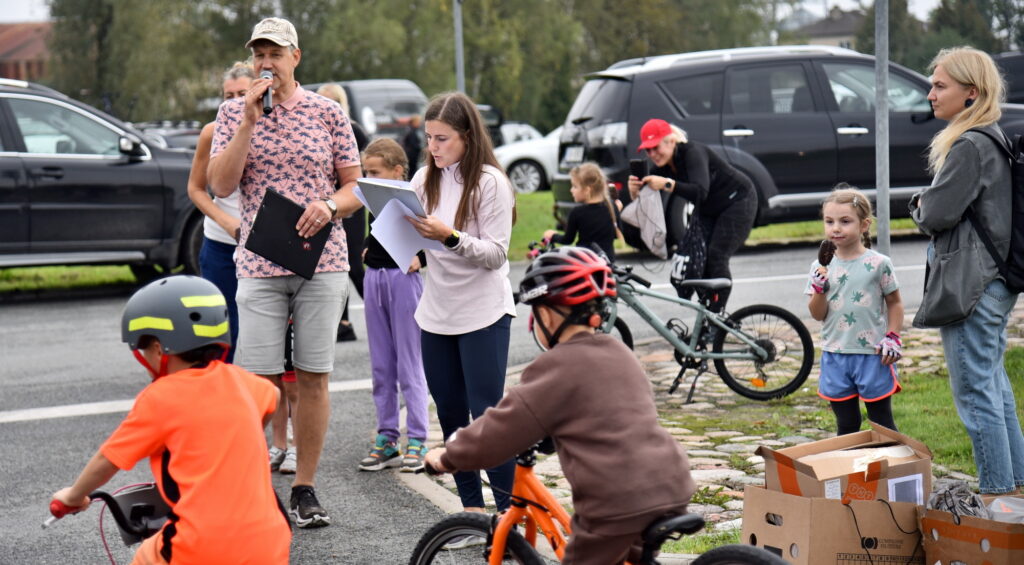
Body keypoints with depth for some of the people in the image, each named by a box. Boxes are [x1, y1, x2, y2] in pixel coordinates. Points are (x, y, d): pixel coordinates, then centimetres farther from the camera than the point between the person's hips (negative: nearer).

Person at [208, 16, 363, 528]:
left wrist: (330, 205, -13)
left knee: (313, 378, 3)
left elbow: (356, 187, 9)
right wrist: (250, 120, -11)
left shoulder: (327, 112, 6)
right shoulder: (234, 113, 6)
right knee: (258, 380, -4)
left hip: (322, 262, 1)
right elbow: (220, 184, -6)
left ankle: (304, 488, 13)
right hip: (259, 266, -1)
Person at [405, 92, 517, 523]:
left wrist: (450, 236, -27)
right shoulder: (424, 180, 7)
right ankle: (471, 507, 18)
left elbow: (496, 254, -14)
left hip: (484, 312, -6)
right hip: (436, 310, 6)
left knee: (487, 412, -7)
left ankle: (508, 507, 0)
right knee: (450, 413, 9)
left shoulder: (490, 182, -10)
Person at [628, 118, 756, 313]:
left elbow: (701, 191, -45)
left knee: (716, 258, -17)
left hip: (737, 201, -7)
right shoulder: (662, 165, -9)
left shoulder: (692, 152, -30)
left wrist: (667, 184, -55)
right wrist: (635, 192, -33)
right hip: (707, 210, 7)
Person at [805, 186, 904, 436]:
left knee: (882, 421, 6)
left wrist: (893, 338, -5)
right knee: (846, 424, 11)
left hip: (872, 354, -3)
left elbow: (894, 303, 5)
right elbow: (817, 314, 2)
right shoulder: (821, 267, 3)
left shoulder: (878, 263, -5)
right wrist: (819, 287, -14)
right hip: (835, 356, 3)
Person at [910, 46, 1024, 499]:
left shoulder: (969, 147, -18)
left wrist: (919, 205, 0)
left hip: (970, 283, -10)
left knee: (974, 391, -4)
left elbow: (938, 214, -19)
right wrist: (928, 207, 5)